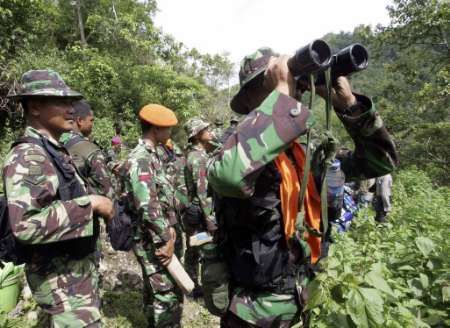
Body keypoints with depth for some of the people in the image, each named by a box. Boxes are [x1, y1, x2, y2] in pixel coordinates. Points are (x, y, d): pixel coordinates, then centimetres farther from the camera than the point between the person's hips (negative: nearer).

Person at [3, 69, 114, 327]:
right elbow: (26, 225, -34)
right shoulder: (28, 156, -21)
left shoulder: (57, 151, 9)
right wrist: (90, 203, -28)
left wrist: (98, 202, 8)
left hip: (80, 264, 10)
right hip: (61, 275, -10)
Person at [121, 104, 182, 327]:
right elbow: (148, 208, -27)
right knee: (168, 295, -2)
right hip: (152, 241, -10)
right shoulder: (139, 160, -20)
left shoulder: (153, 155, 11)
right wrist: (165, 241, -20)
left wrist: (170, 227, 10)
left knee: (154, 290, 22)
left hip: (157, 237, 10)